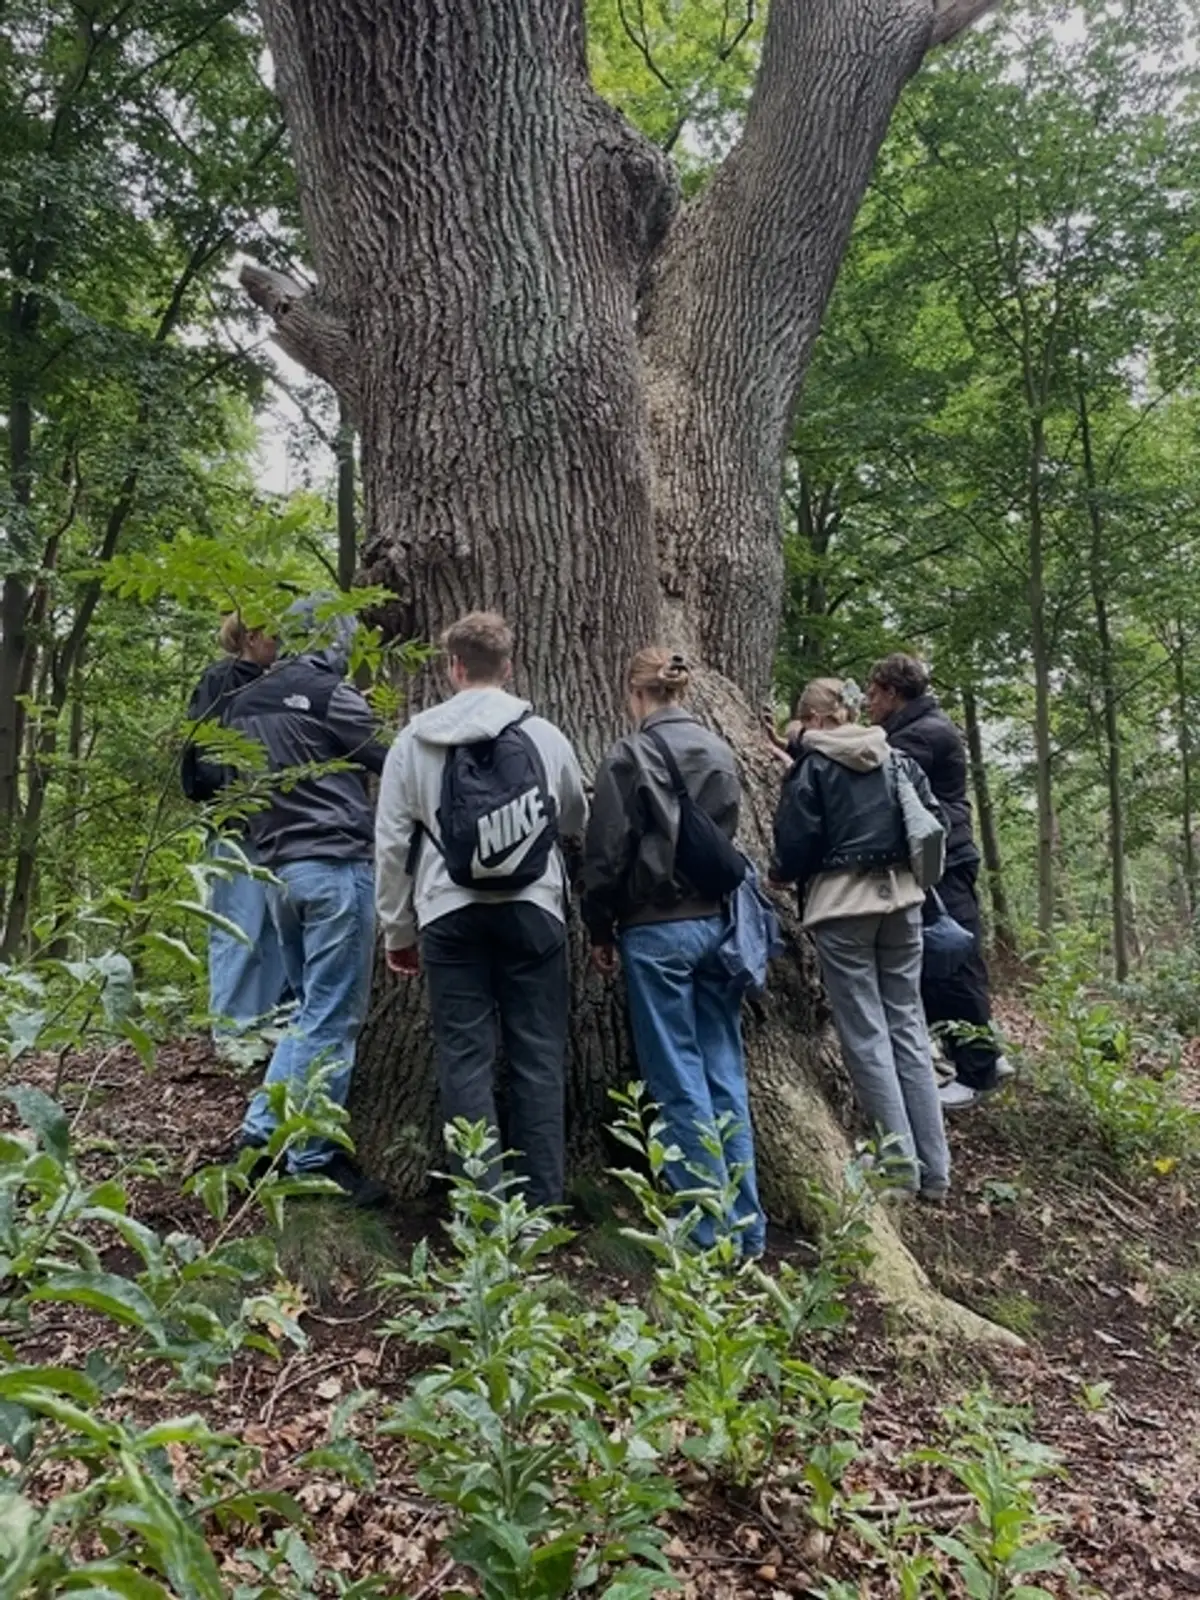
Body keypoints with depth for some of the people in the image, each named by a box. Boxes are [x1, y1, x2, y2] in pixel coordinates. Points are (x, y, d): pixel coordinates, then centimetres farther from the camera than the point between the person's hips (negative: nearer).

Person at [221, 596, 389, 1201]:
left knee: (311, 1009, 19)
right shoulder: (329, 694, -8)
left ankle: (263, 1127, 17)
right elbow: (391, 763, -2)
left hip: (278, 870, 8)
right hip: (335, 866, -8)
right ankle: (312, 1158, 4)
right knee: (332, 1018, -2)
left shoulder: (242, 703, 15)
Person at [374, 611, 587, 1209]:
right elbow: (578, 824, 15)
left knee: (465, 1056, 7)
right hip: (532, 912, 1)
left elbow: (392, 844, 2)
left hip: (451, 917, 0)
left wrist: (397, 931, 12)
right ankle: (542, 1200, 13)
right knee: (538, 1056, 8)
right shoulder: (544, 735, 2)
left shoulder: (415, 742, 0)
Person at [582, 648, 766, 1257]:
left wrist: (601, 930, 2)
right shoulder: (720, 753, 9)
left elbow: (607, 853, -8)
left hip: (657, 931, -6)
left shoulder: (630, 756, -9)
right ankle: (746, 1223, 18)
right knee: (725, 1072, 11)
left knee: (679, 1080, 1)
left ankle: (714, 1228, 7)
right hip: (717, 921, 6)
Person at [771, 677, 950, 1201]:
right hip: (900, 898, 5)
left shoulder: (812, 768, -4)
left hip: (841, 905, -5)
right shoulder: (899, 761, 10)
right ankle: (934, 1170, 12)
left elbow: (797, 844, -7)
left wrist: (780, 874, 14)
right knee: (908, 1025, 10)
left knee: (866, 1035, 2)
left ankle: (901, 1164, 5)